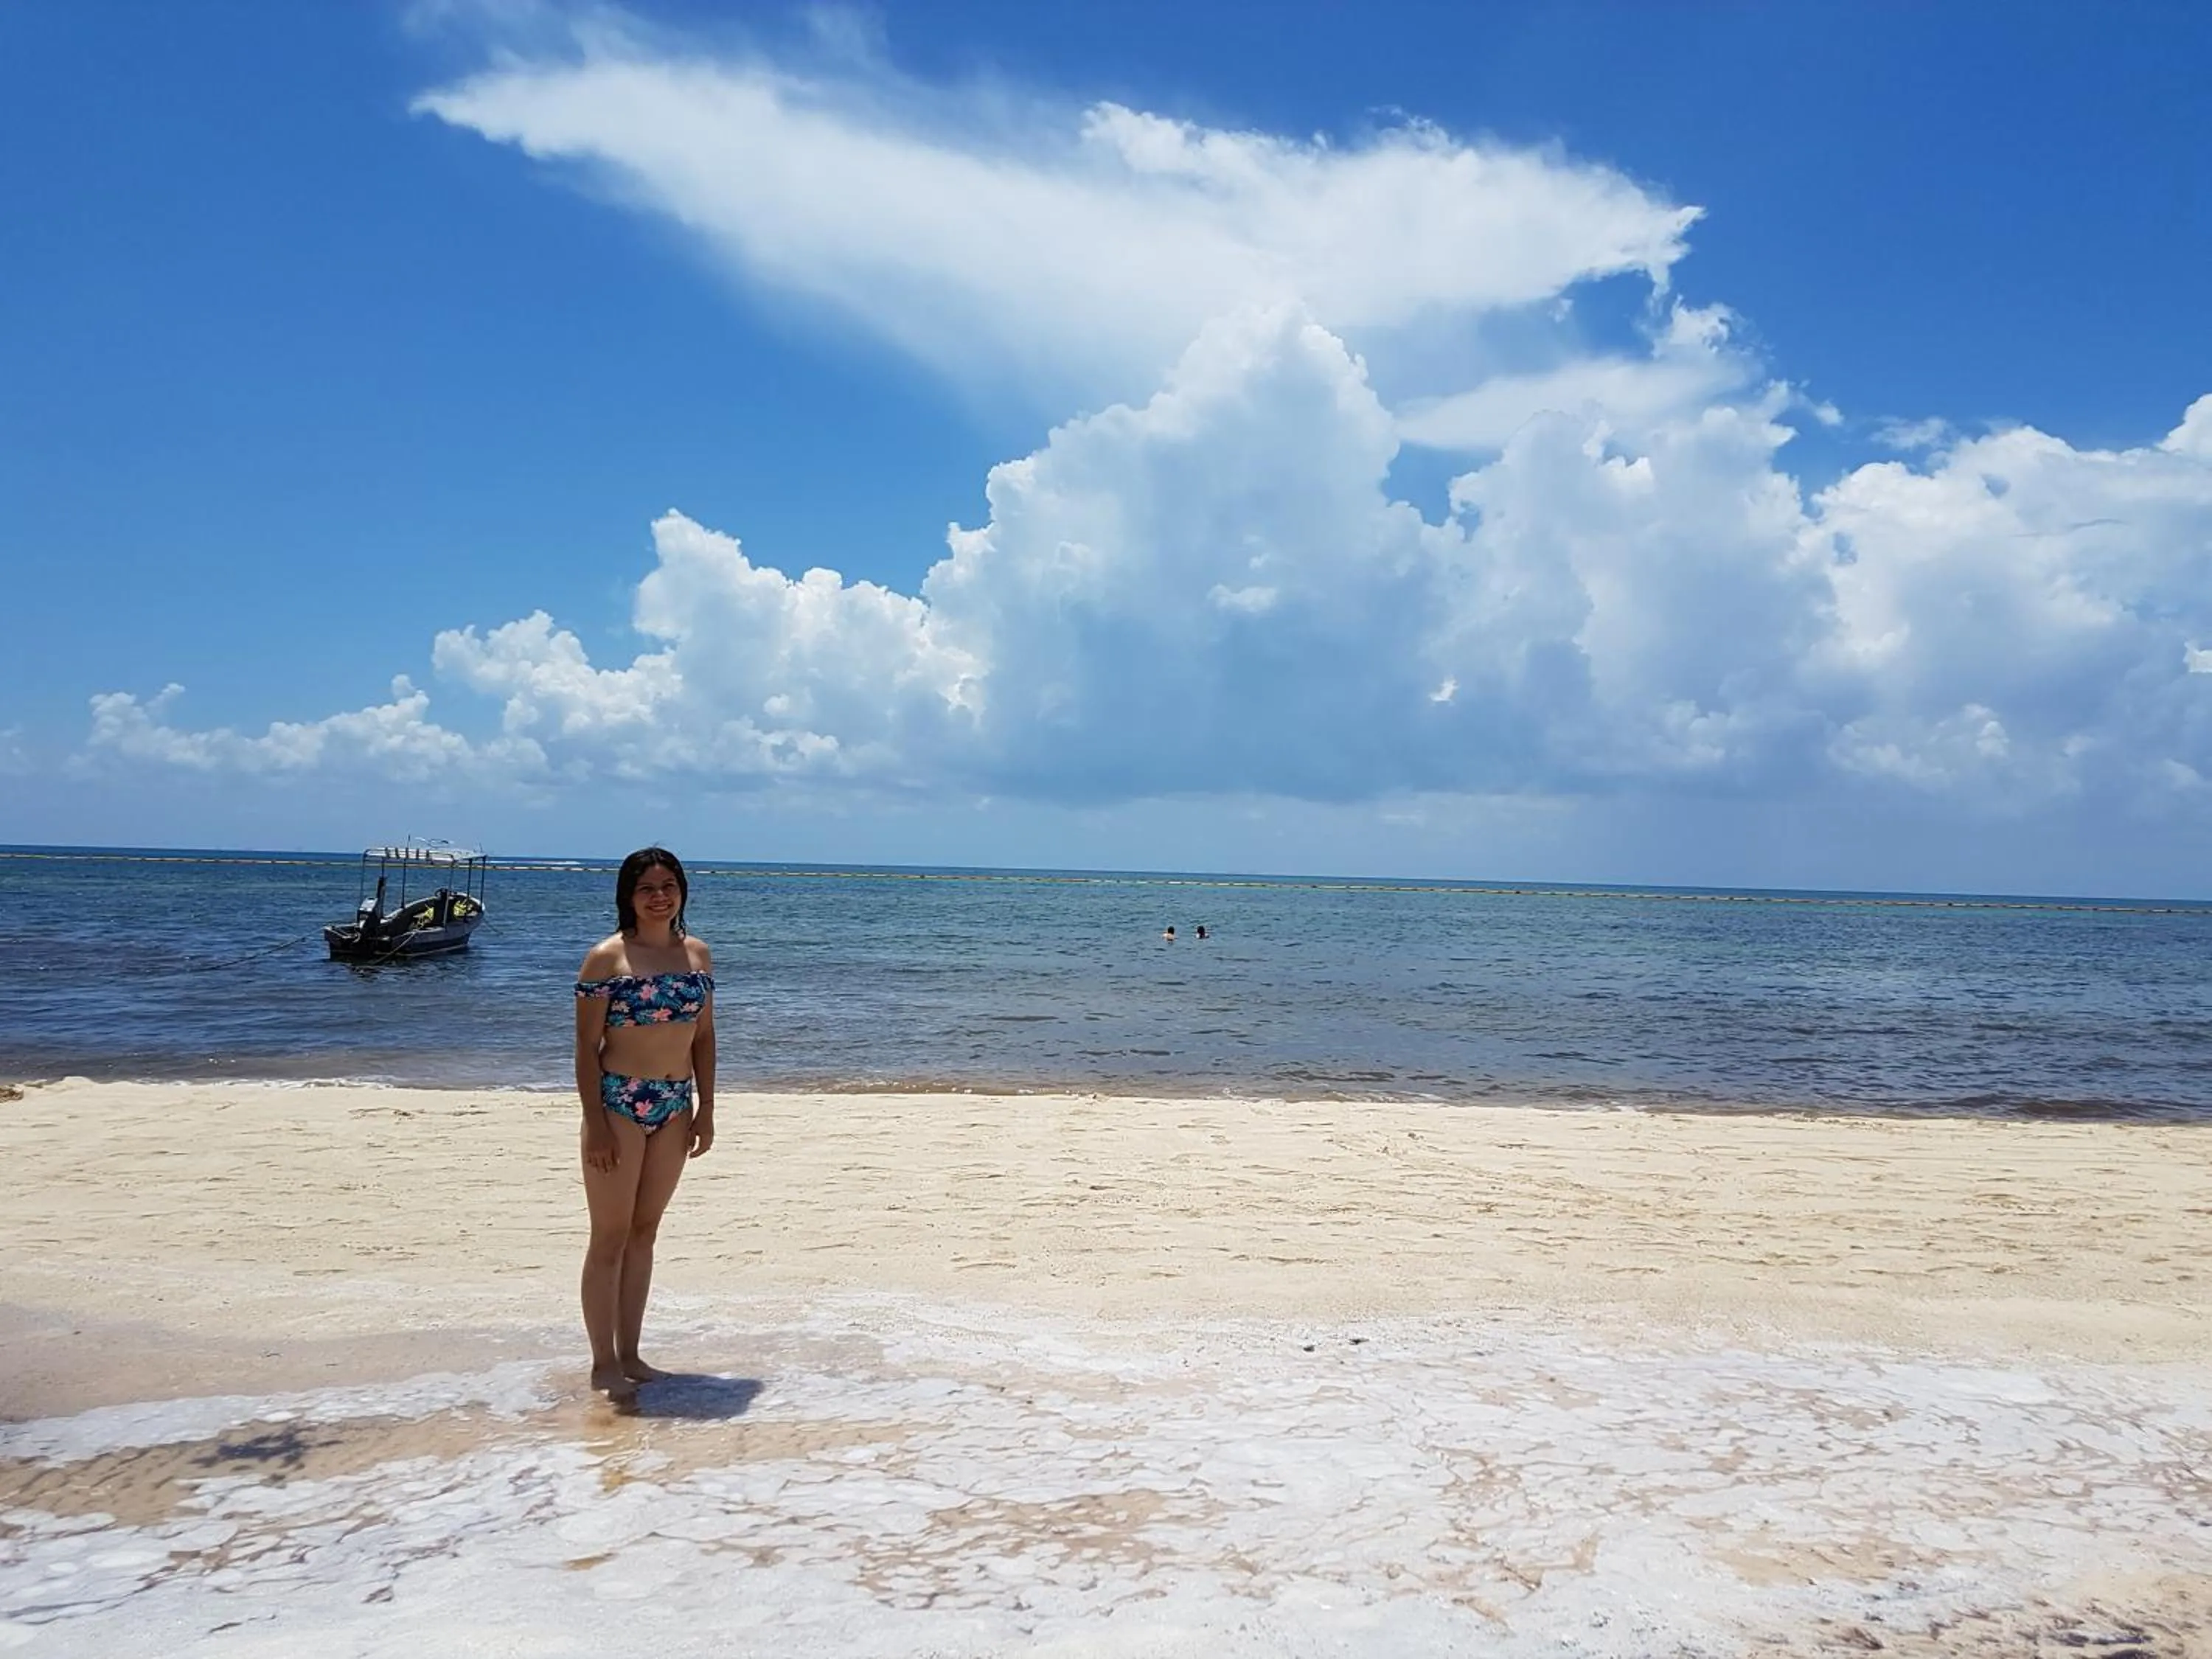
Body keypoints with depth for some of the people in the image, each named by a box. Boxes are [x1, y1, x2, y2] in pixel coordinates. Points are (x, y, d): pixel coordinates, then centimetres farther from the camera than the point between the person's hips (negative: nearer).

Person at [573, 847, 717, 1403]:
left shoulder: (698, 954, 7)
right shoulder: (607, 957, -8)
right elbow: (587, 1044, -9)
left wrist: (706, 1109, 7)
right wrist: (596, 1121, -14)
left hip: (675, 1106, 5)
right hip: (619, 1103, -5)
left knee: (644, 1232, 13)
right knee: (610, 1237, 2)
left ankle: (629, 1354, 22)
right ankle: (604, 1362, 12)